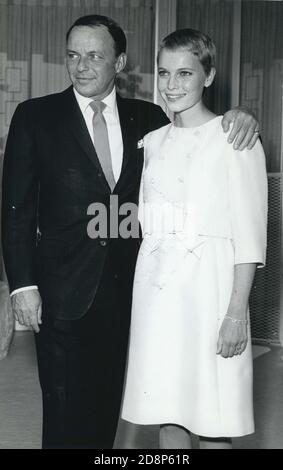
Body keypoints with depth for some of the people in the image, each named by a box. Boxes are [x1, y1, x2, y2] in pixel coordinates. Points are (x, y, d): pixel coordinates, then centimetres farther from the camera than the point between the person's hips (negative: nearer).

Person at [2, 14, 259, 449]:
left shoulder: (148, 118, 6)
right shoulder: (35, 116, -1)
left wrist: (237, 119, -10)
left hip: (127, 290, 3)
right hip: (65, 293, -2)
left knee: (108, 407, 13)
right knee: (65, 413, 5)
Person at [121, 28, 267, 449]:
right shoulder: (153, 141, 13)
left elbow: (250, 233, -7)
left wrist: (237, 310, -14)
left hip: (209, 287, -5)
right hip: (156, 287, 5)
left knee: (213, 426, 1)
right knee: (168, 418, 10)